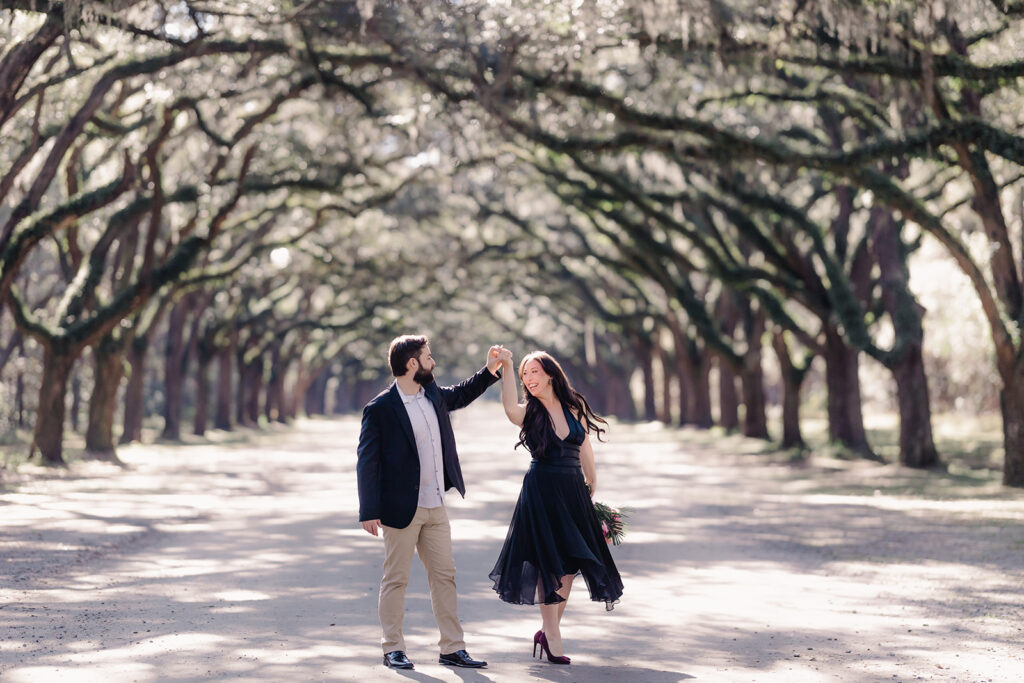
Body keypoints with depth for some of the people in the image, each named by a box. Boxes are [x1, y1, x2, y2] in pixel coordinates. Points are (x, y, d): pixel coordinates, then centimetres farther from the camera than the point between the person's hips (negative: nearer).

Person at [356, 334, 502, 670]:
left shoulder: (433, 394, 8)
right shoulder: (380, 409, -13)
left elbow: (460, 395, 31)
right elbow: (367, 462, -13)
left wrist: (490, 371, 21)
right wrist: (369, 511, -17)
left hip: (435, 506, 7)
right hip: (401, 509, -7)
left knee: (444, 576, 9)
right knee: (396, 579, 3)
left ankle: (452, 648, 15)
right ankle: (392, 648, 15)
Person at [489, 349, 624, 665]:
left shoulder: (575, 407, 5)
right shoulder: (528, 413, -4)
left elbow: (584, 449, 13)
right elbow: (510, 408, -29)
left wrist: (592, 486, 17)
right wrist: (506, 367, -36)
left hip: (573, 491, 4)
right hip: (541, 492, -3)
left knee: (570, 564, 5)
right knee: (550, 564, -3)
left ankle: (549, 629, 19)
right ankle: (552, 637, 5)